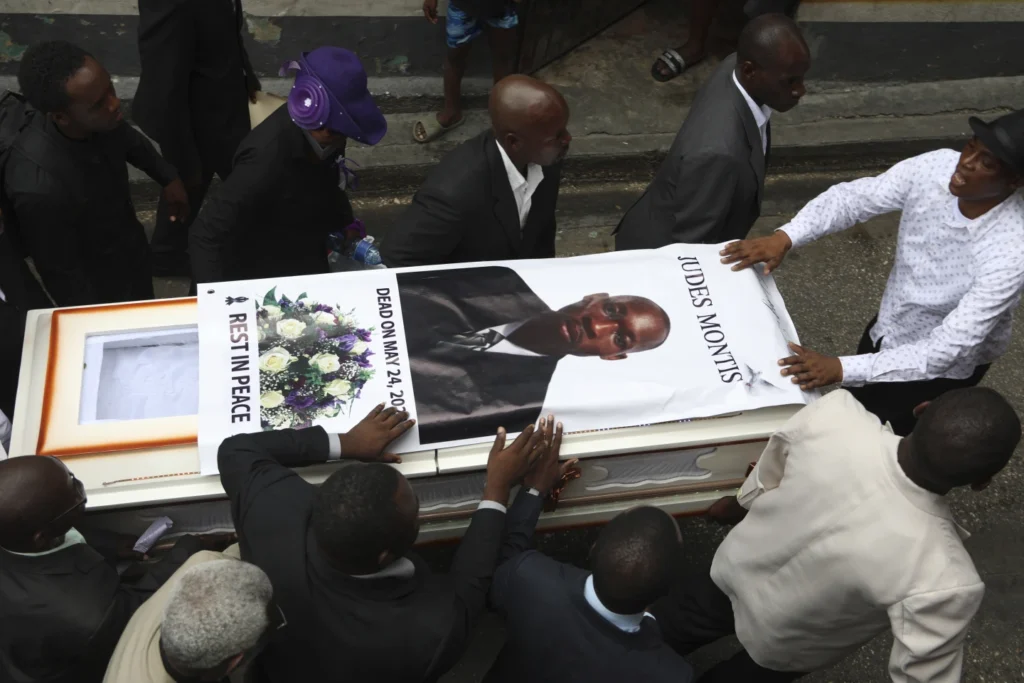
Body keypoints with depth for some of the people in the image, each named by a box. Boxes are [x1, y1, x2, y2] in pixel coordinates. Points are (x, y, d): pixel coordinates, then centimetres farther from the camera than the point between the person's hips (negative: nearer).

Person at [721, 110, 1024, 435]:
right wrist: (784, 237, -37)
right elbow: (854, 197, -18)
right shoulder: (936, 167, -22)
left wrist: (842, 368, -46)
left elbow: (949, 348, -38)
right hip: (885, 330, 5)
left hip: (941, 368, -5)